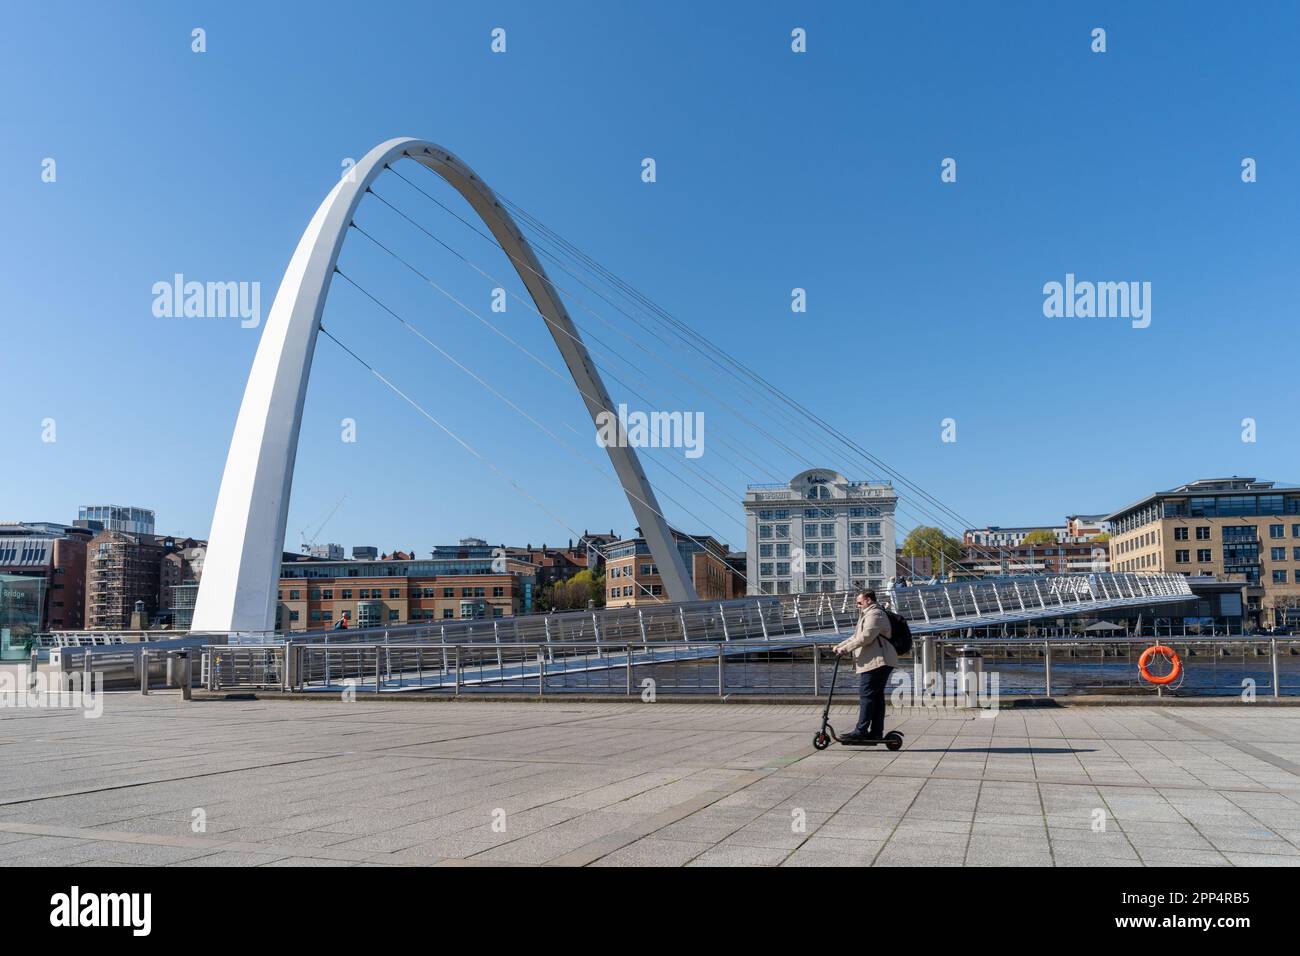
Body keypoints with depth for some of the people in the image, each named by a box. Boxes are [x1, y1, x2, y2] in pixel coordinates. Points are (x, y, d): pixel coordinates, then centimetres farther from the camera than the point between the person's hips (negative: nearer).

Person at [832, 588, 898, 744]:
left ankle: (861, 731, -11)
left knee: (866, 696, -11)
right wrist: (840, 645, 16)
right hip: (878, 662, 11)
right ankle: (876, 732, 12)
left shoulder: (875, 614, -10)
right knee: (877, 696, 10)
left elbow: (865, 638, -20)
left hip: (875, 661, -11)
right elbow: (856, 637, 28)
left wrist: (846, 648, -16)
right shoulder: (868, 614, 26)